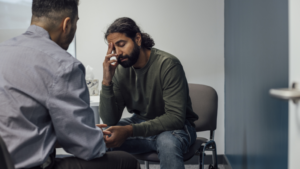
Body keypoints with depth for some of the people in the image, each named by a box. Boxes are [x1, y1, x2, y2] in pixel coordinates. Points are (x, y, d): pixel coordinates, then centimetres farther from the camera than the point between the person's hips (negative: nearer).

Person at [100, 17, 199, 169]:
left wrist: (130, 130, -34)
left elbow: (176, 117, -25)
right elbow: (110, 121, -8)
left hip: (175, 126, -5)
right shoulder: (120, 71, -6)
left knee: (168, 142, -39)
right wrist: (107, 82, -22)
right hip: (141, 124, 5)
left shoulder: (168, 65, -21)